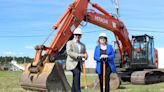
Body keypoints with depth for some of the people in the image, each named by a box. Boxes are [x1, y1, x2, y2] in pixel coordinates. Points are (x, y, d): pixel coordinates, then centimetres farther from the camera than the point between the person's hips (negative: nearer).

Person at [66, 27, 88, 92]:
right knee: (77, 73, -27)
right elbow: (69, 52, -13)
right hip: (72, 63, -5)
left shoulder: (82, 45, 19)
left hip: (79, 64, 6)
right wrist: (79, 55, -23)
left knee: (75, 79, 3)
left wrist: (85, 55, -12)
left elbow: (85, 54, 13)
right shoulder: (70, 43, 3)